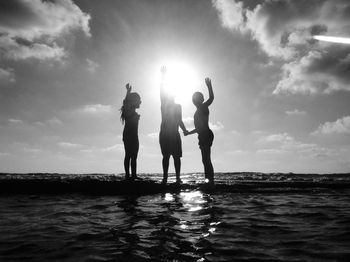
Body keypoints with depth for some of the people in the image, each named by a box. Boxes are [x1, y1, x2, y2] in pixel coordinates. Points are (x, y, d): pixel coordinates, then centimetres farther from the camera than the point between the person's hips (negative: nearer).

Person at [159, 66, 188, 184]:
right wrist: (163, 76, -10)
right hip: (164, 134, -2)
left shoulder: (178, 106, 17)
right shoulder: (164, 105, 8)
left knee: (176, 156, -2)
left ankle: (178, 178, 0)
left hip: (175, 135, 2)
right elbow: (162, 91, -2)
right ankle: (165, 177, -2)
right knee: (166, 156, -3)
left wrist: (184, 130, 8)